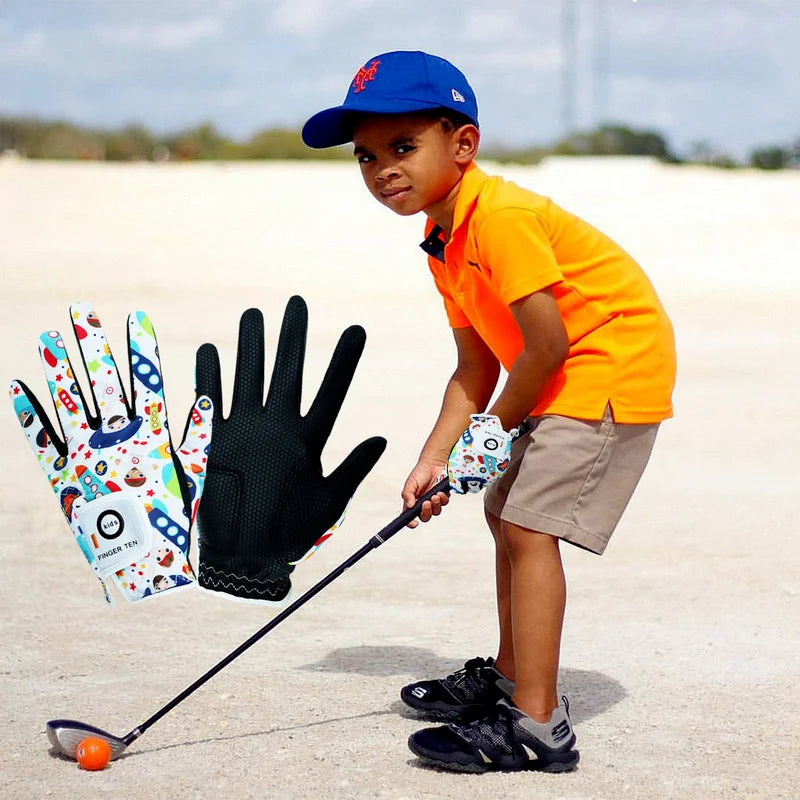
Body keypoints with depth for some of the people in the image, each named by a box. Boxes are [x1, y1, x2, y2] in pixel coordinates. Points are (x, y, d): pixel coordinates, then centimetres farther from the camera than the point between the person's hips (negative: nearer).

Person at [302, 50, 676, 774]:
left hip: (614, 364, -11)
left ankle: (537, 725, -17)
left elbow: (546, 345, -25)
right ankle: (511, 676, 35)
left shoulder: (500, 216, -24)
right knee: (506, 511, 18)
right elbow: (475, 368, 8)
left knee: (529, 524, -17)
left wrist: (496, 430, -9)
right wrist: (435, 458, -4)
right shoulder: (444, 241, 7)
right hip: (565, 380, 11)